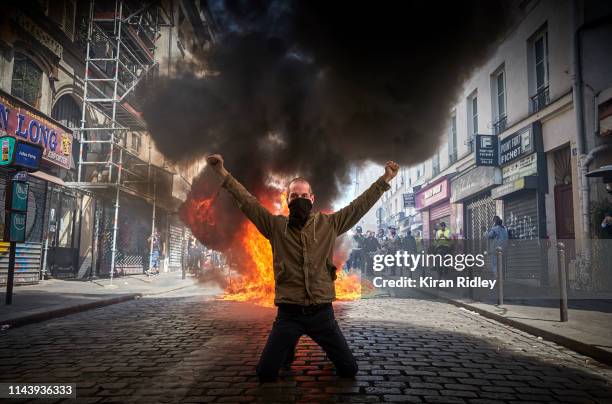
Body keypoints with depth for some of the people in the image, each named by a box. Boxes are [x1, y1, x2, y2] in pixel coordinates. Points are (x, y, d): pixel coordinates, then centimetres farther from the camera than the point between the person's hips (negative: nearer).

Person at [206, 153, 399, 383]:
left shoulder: (329, 224, 3)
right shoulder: (275, 226, 1)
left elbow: (360, 205, 4)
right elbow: (247, 201, -2)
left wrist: (385, 179, 2)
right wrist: (223, 174, -8)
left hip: (321, 312, 1)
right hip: (288, 313, 0)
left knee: (349, 369, 6)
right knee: (265, 374, 3)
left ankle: (327, 347, 41)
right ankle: (288, 350, 37)